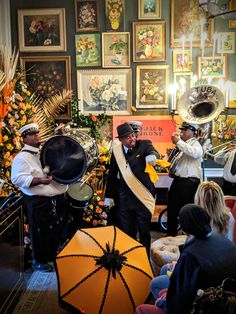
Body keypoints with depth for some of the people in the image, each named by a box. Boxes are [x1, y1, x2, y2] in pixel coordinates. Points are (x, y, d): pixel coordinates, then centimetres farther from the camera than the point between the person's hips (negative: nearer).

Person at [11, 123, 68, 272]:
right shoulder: (22, 157, -12)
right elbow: (17, 179, -22)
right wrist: (39, 180, -33)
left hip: (58, 198, 8)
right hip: (39, 202, -8)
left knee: (59, 230, 19)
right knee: (41, 233, 4)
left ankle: (55, 256, 39)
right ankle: (39, 261, 25)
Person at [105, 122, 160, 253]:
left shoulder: (144, 144, -6)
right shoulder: (117, 150, 4)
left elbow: (153, 152, -28)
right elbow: (112, 174, 10)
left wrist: (152, 155, -52)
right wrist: (108, 195, 11)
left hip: (143, 197, -3)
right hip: (125, 197, 3)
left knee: (144, 232, 6)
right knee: (127, 232, 12)